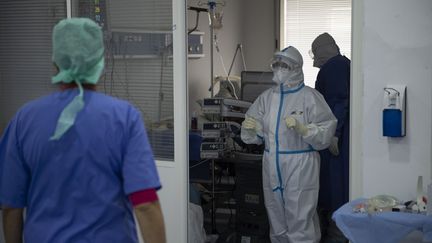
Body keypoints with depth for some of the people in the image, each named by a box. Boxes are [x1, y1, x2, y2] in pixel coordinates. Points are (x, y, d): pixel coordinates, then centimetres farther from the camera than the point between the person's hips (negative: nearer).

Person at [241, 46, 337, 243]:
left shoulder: (310, 97, -5)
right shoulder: (267, 97, 9)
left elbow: (325, 133, -11)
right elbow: (256, 136, 11)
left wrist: (302, 128, -25)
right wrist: (250, 128, -10)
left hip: (300, 167, -5)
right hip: (272, 166, 5)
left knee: (300, 220, -4)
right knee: (276, 219, 15)